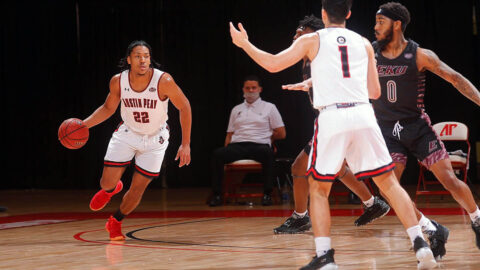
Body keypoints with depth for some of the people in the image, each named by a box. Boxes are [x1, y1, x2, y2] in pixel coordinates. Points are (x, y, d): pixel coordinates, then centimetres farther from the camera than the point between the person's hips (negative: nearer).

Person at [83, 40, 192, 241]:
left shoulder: (163, 81, -26)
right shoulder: (118, 81, -16)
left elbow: (184, 107, -14)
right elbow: (108, 108, 2)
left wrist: (185, 144, -15)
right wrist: (84, 124, -12)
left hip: (154, 139, -1)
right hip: (127, 134, 2)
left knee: (137, 189, 1)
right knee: (107, 184, -4)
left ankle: (116, 221, 29)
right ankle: (112, 189, 36)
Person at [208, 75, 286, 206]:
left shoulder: (269, 108, 15)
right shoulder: (236, 110, 25)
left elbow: (281, 134, 12)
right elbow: (229, 134, 21)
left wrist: (264, 137, 12)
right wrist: (227, 151, 3)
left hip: (259, 145, -3)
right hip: (237, 146, 3)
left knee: (267, 153, -40)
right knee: (217, 154, -30)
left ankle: (267, 194, -34)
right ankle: (216, 194, -26)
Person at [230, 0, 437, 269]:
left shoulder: (312, 40, 8)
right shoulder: (364, 43, 17)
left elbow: (273, 64, 5)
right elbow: (375, 91, 18)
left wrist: (244, 43, 19)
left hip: (332, 117, -2)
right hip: (363, 115, 2)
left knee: (318, 189, 11)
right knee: (389, 182, 10)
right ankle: (420, 244, 0)